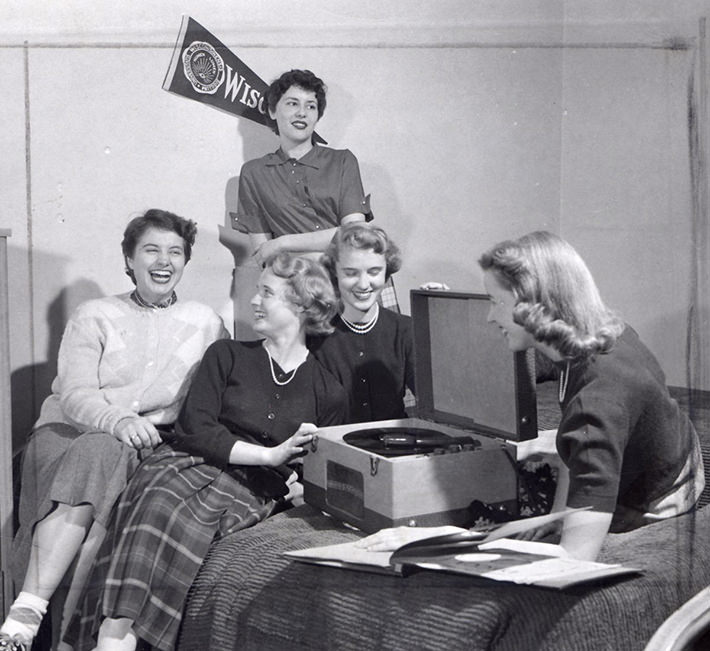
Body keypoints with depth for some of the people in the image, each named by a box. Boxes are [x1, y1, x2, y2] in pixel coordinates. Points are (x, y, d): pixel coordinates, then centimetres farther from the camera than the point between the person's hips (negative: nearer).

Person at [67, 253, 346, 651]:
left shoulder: (328, 393, 15)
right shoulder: (227, 356, 16)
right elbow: (194, 429, 2)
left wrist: (302, 486, -6)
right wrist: (270, 455, -8)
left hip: (249, 489, -1)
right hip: (189, 464, 1)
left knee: (188, 518, -34)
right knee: (158, 503, -34)